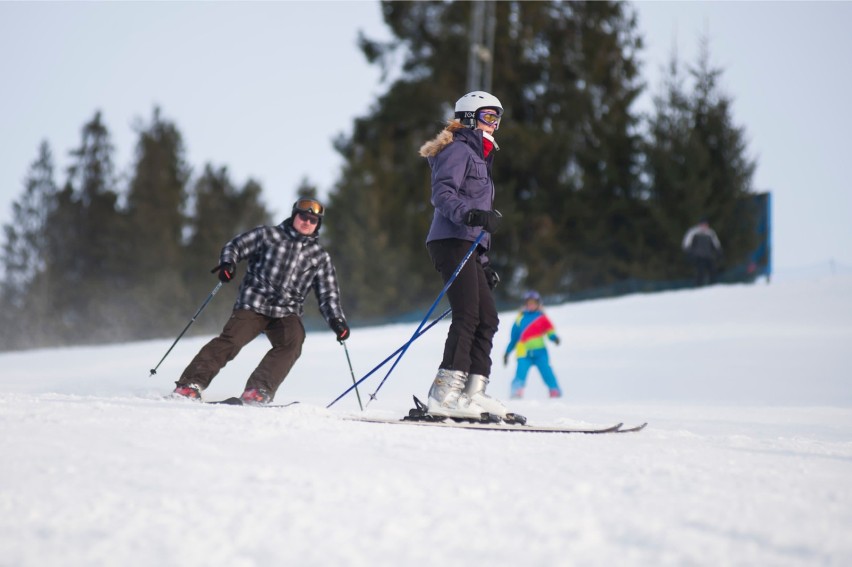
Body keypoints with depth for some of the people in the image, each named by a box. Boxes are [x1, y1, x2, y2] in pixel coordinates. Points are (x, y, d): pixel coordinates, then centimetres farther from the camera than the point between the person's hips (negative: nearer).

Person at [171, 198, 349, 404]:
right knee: (231, 339, -20)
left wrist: (337, 321, -1)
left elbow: (328, 295, 14)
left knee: (292, 343, -26)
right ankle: (191, 384, -16)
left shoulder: (320, 257, 14)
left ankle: (258, 391, -27)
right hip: (254, 304, -2)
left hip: (287, 312, 2)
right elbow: (236, 246, 10)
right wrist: (227, 263, -12)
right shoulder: (269, 235, 8)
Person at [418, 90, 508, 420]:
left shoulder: (479, 157, 29)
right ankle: (445, 394, -25)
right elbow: (442, 194, -16)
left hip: (469, 248, 10)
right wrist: (470, 214, -34)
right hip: (452, 242, -10)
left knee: (487, 319, 6)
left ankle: (473, 392, 4)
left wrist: (484, 264, 27)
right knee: (467, 316, -18)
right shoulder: (458, 151, -2)